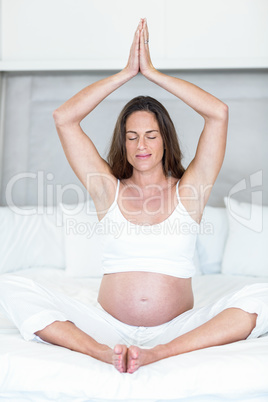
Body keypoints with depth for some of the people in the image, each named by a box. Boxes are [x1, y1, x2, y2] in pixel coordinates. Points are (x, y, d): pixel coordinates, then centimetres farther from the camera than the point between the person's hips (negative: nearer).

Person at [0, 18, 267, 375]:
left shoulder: (187, 191, 7)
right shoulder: (109, 189, 10)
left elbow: (219, 113, -3)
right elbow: (64, 117, 3)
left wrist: (152, 71, 2)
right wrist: (128, 71, 3)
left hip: (177, 331, 0)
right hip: (110, 327, 1)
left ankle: (156, 354, -33)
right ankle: (106, 351, -31)